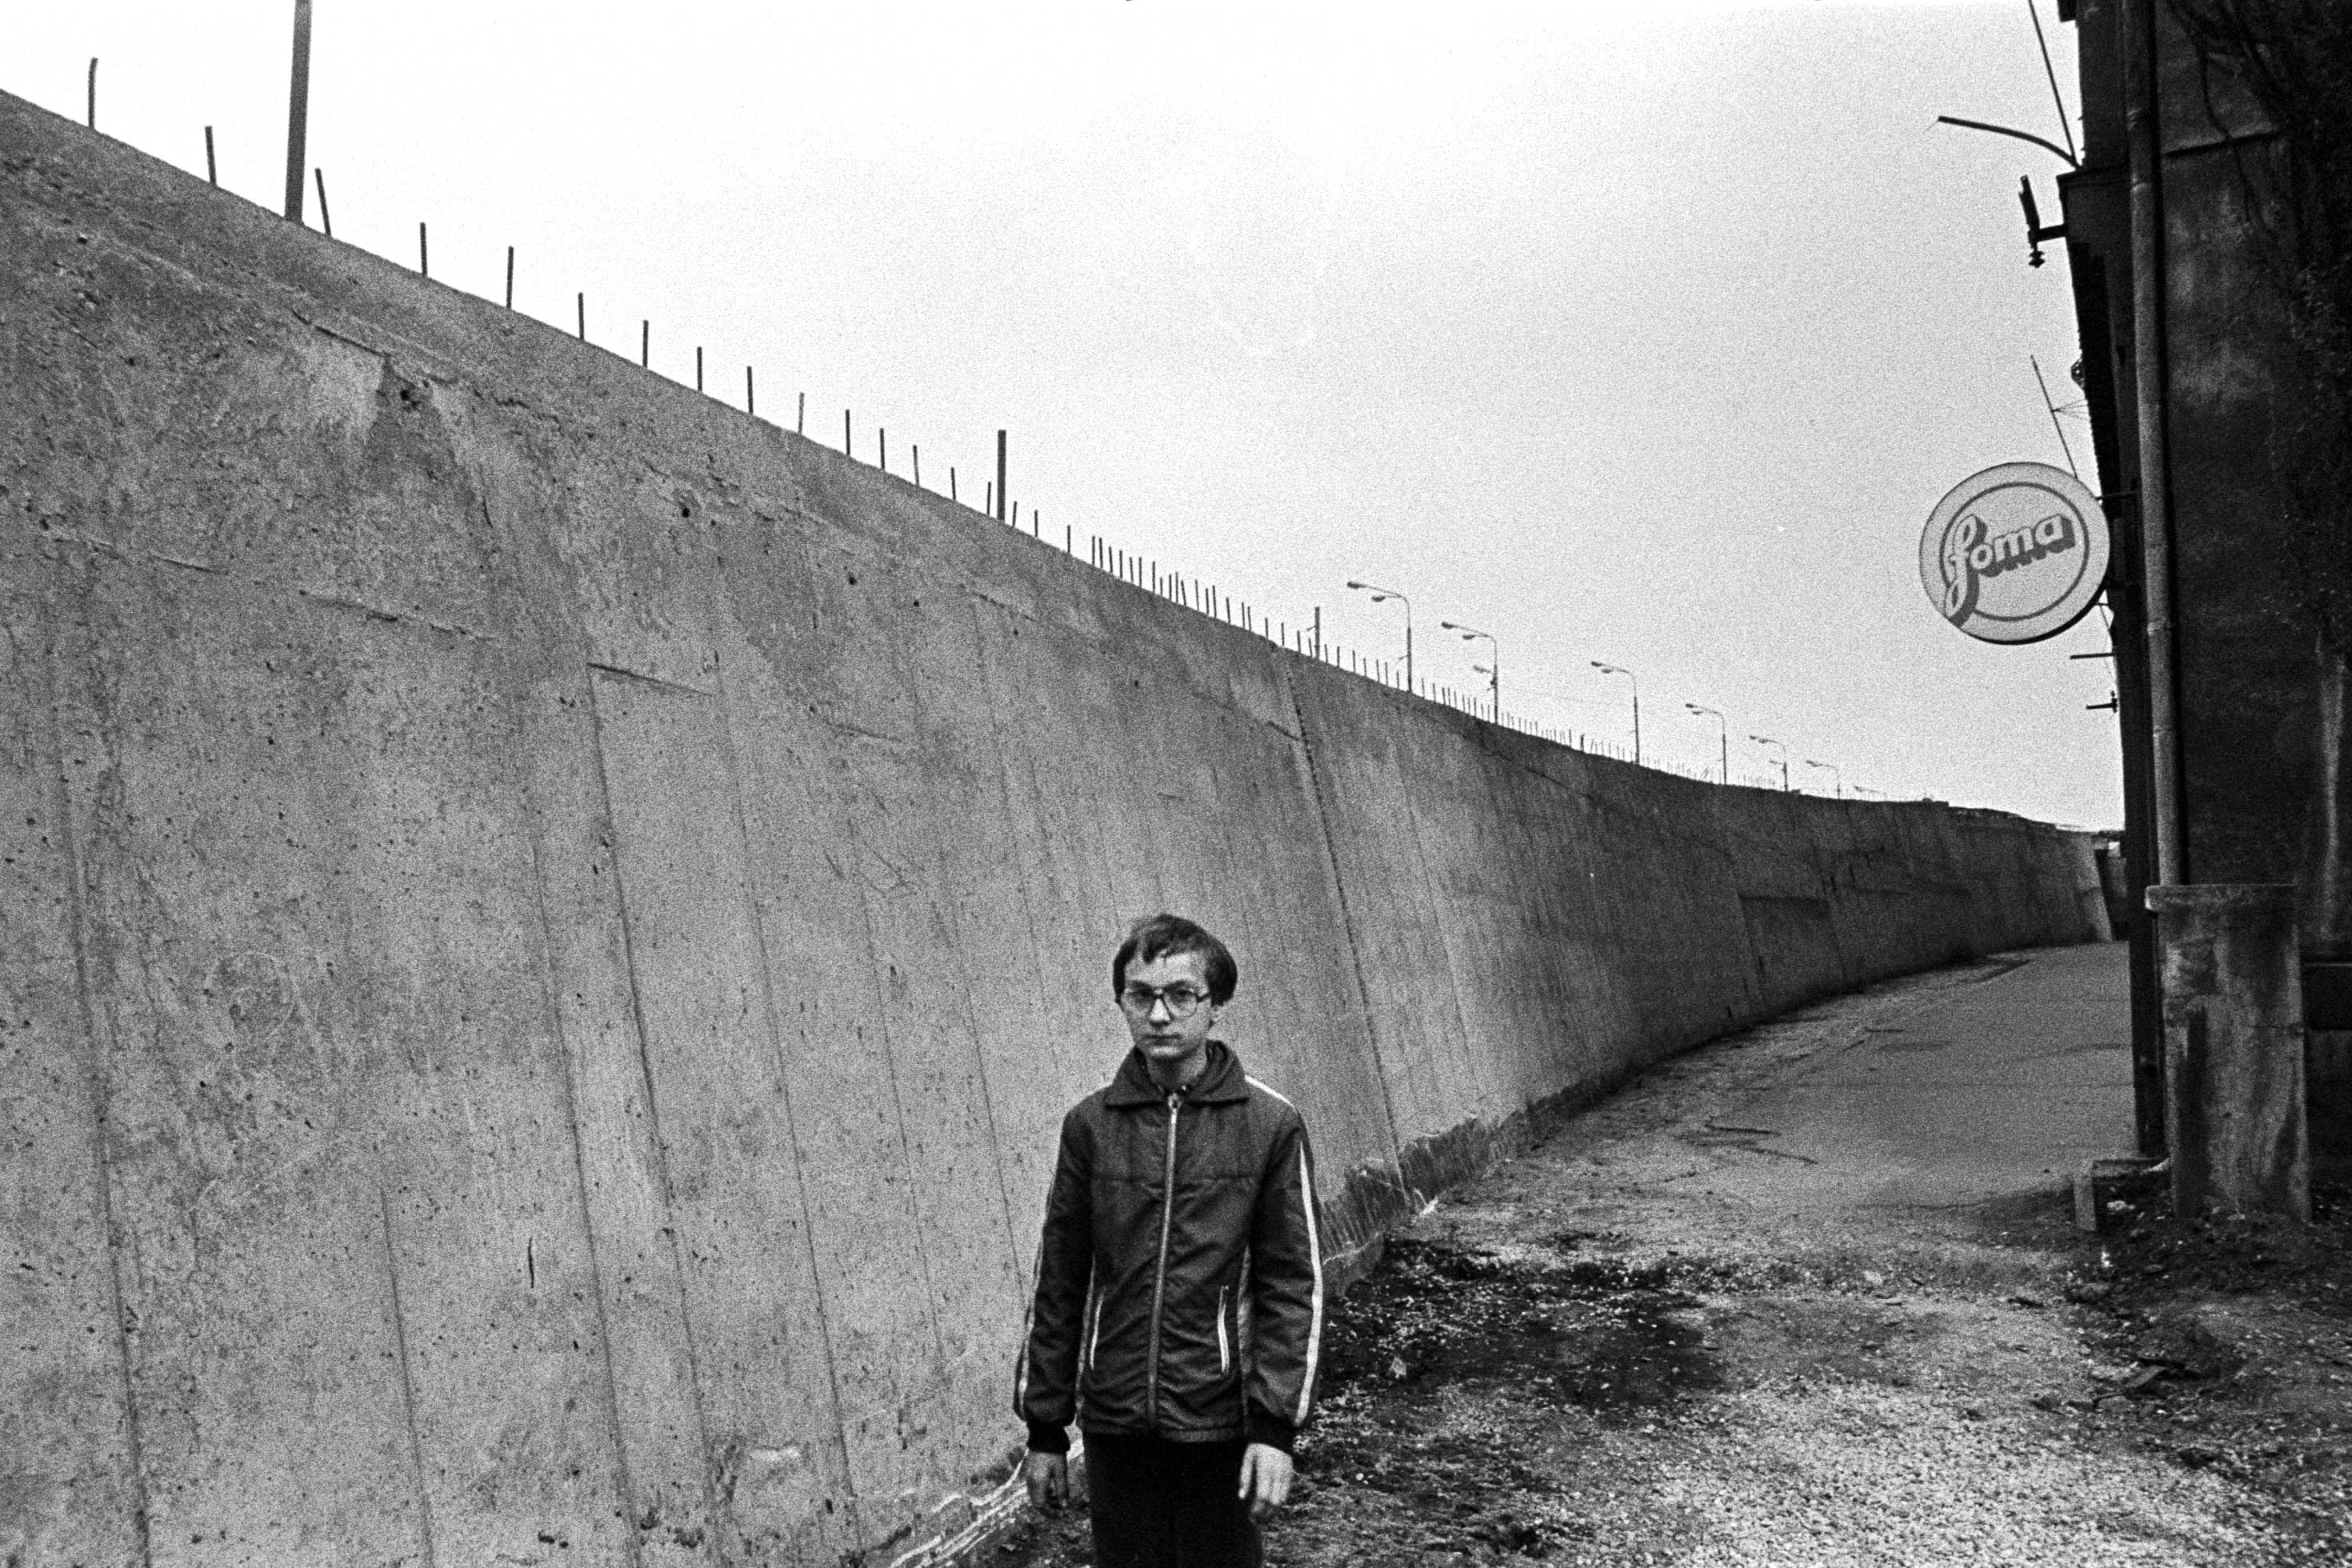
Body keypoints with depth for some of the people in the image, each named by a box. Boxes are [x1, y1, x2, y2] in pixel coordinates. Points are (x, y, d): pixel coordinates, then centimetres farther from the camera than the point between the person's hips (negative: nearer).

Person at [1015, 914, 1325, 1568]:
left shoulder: (1271, 1125, -7)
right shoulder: (1090, 1124, 0)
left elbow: (1293, 1285, -5)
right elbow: (1058, 1283, 4)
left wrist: (1276, 1424, -11)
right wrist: (1044, 1429, 6)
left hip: (1219, 1423, -2)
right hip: (1114, 1423, 2)